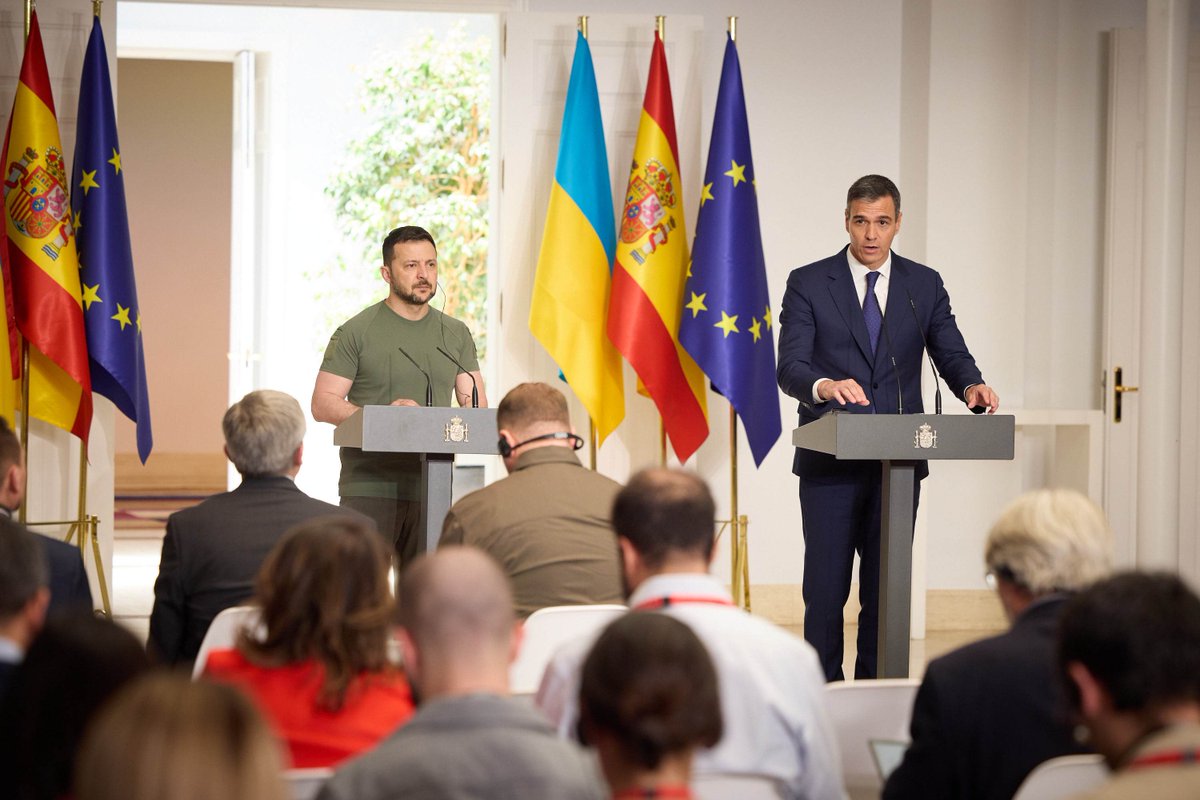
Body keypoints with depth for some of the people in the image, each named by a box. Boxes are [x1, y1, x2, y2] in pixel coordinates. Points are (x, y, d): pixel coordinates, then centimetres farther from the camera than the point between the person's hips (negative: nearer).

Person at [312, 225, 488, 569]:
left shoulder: (455, 334, 14)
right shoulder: (356, 333, 0)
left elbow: (477, 407, 13)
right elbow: (322, 404, -4)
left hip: (431, 490, 4)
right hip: (369, 489, -4)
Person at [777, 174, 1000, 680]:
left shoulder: (924, 286, 9)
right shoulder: (809, 283, 0)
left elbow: (952, 356, 5)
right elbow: (789, 368, -9)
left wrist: (972, 386, -19)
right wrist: (823, 386, -32)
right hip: (830, 462, -2)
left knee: (887, 588, 6)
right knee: (825, 589, -2)